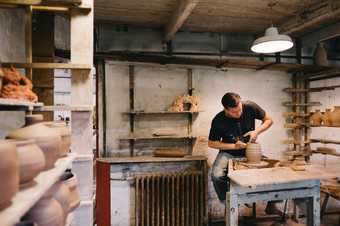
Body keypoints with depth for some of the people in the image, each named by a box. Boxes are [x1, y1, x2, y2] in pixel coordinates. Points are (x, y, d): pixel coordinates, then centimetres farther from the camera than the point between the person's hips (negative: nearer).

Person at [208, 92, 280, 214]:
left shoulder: (250, 107, -14)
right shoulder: (218, 121, -18)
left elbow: (269, 120, 1)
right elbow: (211, 143, -7)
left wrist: (256, 131, -18)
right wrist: (234, 146, -17)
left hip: (250, 152, 3)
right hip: (229, 153, -2)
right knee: (217, 176, -30)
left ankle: (271, 205, 5)